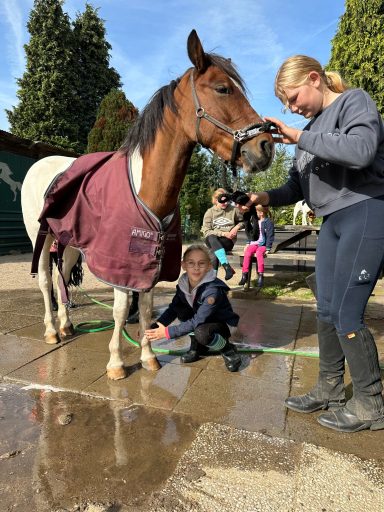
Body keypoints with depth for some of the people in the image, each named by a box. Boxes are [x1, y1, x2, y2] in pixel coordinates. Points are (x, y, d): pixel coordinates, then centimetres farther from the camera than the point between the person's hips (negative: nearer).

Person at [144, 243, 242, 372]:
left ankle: (228, 350, -5)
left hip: (223, 324, -7)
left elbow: (197, 321, -34)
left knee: (201, 333, -36)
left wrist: (168, 332, -34)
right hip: (202, 320, 7)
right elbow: (173, 308, -10)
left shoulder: (213, 290, -33)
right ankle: (197, 347, 3)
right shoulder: (183, 284, -14)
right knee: (182, 311, -18)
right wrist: (155, 326, -25)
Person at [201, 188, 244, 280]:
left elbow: (241, 222, 24)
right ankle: (227, 267, -48)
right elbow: (206, 231, -4)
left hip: (228, 240, 0)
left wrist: (236, 227, 0)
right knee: (211, 238, -38)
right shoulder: (210, 212, 5)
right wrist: (223, 233, -15)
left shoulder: (233, 210, 7)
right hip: (212, 239, 0)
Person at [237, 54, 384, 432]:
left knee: (346, 315, -9)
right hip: (331, 223, 8)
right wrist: (265, 197, -3)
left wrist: (299, 138, -17)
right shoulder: (310, 129, 19)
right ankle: (328, 391, 25)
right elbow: (298, 187, 14)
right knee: (326, 312, 9)